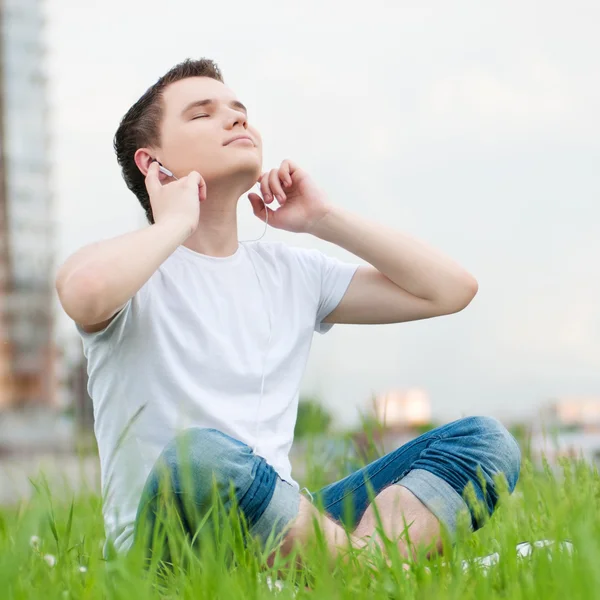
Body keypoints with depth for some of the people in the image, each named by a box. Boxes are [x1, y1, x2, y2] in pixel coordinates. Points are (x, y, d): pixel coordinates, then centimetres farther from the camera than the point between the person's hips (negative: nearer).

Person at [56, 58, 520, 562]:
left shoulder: (290, 272, 18)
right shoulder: (134, 264, 1)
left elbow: (451, 289, 16)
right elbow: (85, 293, -27)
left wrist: (323, 217, 13)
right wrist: (176, 223, -8)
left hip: (285, 524, 6)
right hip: (168, 549, -6)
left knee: (485, 439, -8)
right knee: (201, 451, -40)